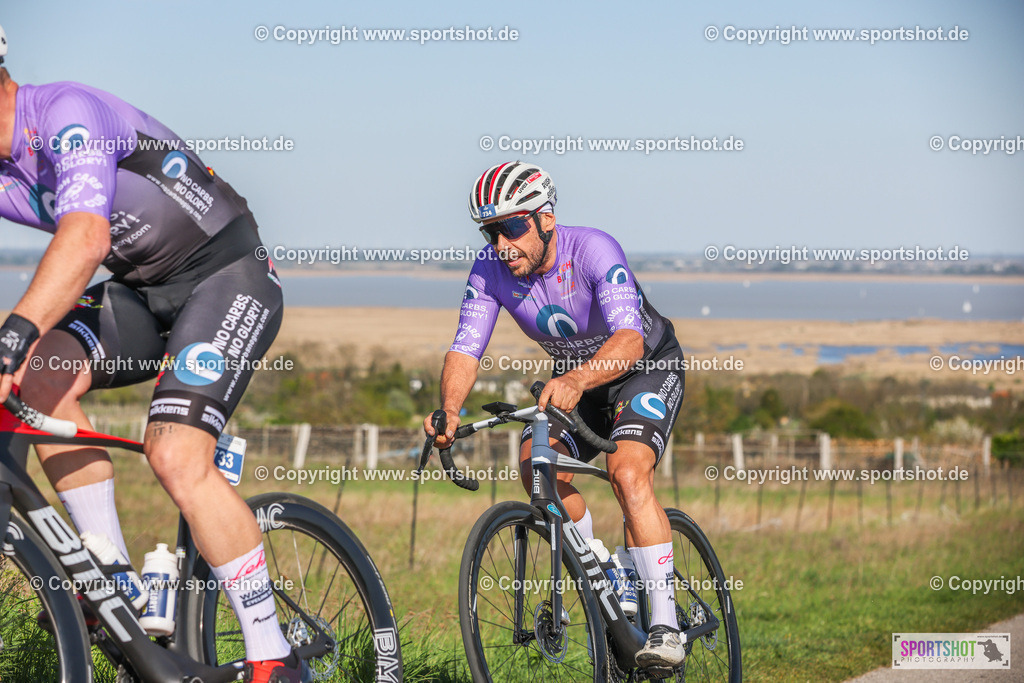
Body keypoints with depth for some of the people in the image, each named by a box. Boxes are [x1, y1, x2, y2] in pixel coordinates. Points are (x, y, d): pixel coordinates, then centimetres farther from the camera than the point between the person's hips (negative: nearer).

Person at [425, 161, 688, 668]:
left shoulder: (592, 250, -33)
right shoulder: (491, 270, -18)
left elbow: (629, 339, -46)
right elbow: (465, 349, -23)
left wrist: (576, 380, -64)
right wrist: (450, 410, -44)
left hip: (647, 366, -5)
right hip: (572, 379, 6)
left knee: (628, 473, -28)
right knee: (537, 462, -20)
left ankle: (665, 626, -25)